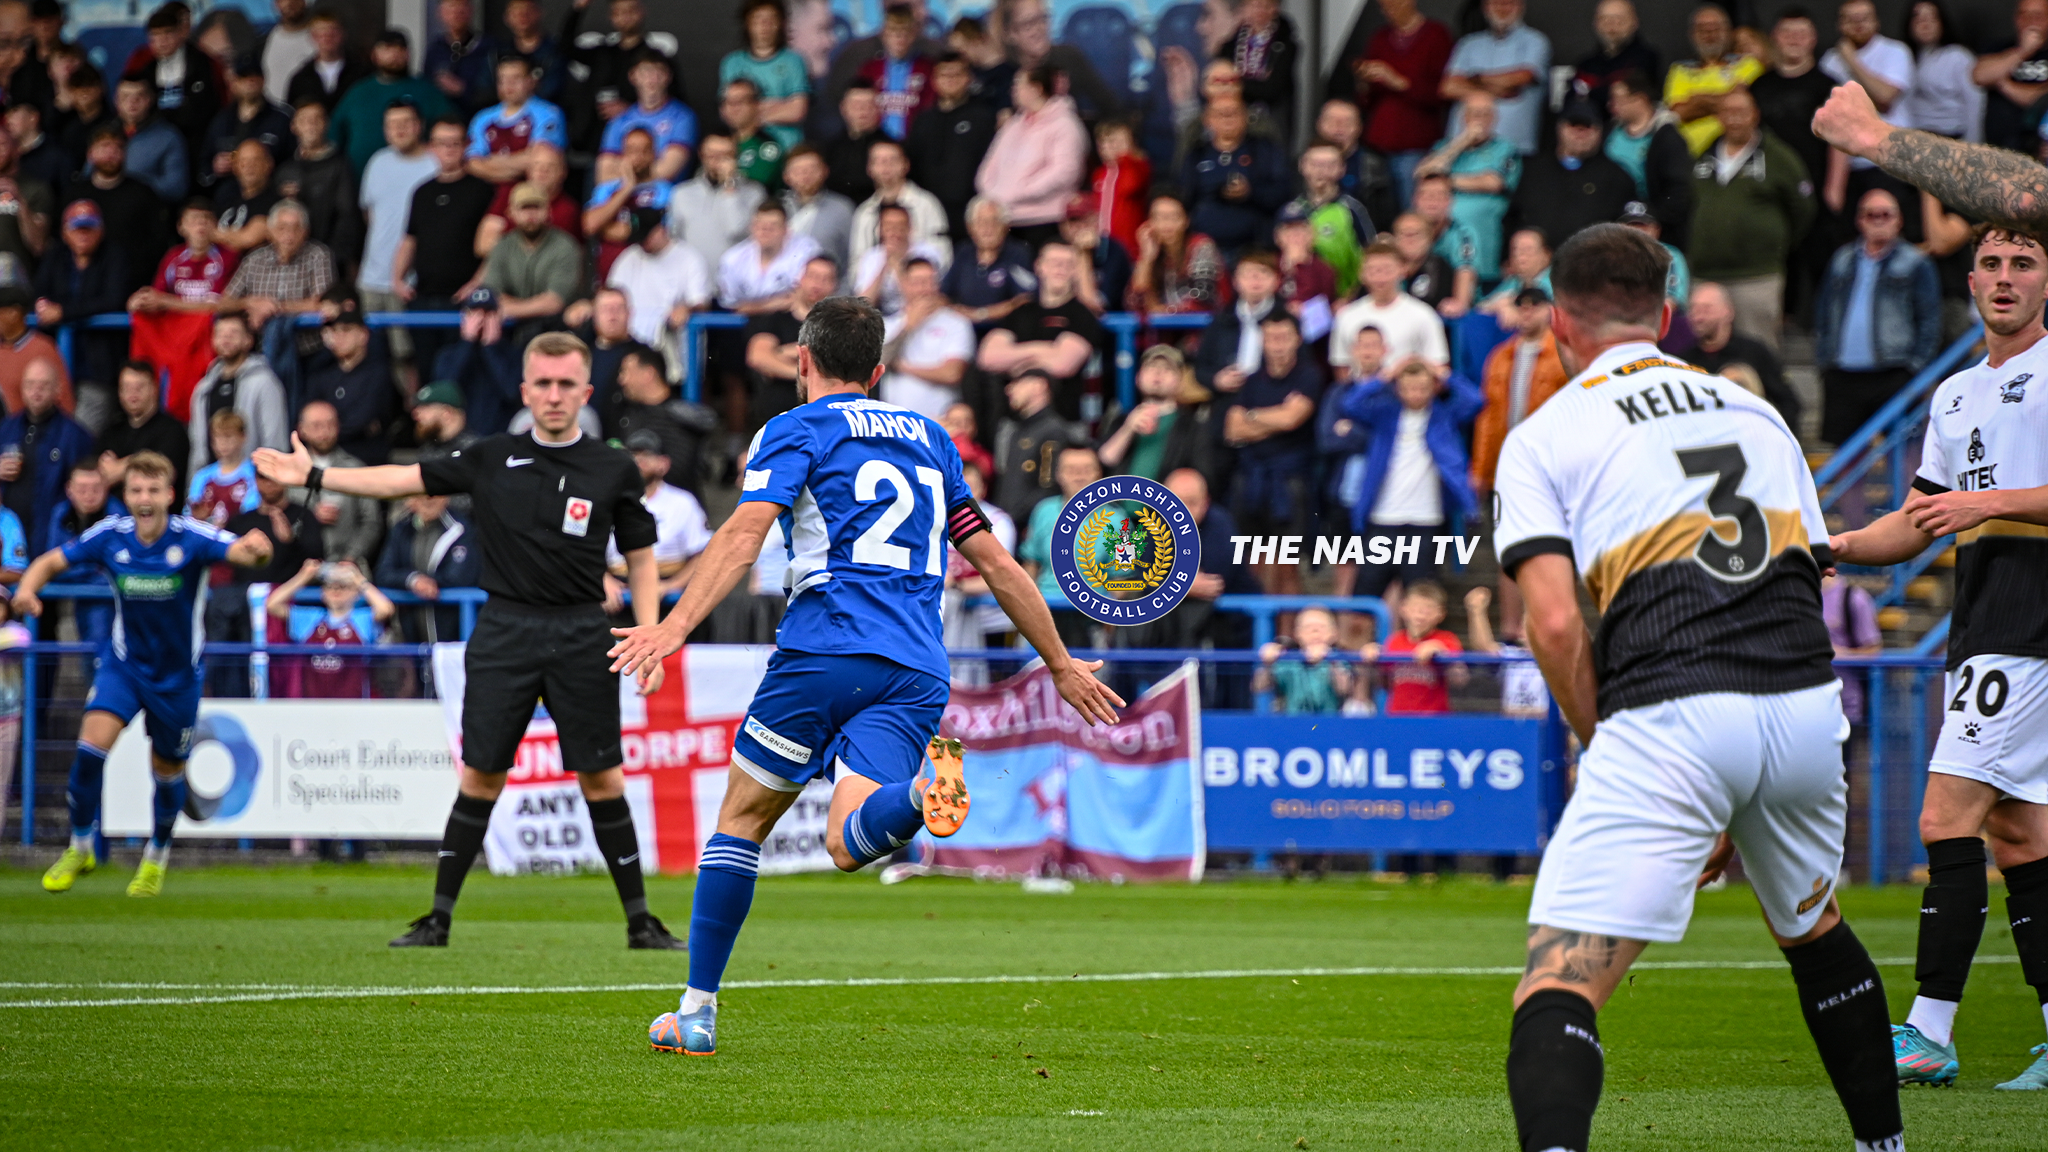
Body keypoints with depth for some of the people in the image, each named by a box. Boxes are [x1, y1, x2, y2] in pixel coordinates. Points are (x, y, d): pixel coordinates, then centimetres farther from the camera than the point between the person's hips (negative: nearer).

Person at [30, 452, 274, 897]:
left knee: (167, 769, 12)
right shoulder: (110, 536, -13)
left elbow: (242, 551, -37)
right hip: (124, 661, 1)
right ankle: (80, 847, -1)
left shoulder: (192, 538, -21)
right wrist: (28, 588, -27)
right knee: (93, 742, -20)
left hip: (177, 672, -1)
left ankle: (157, 856, 40)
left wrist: (255, 550, -62)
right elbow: (50, 562, -4)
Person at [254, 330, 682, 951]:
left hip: (580, 636, -1)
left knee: (602, 778, -1)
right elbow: (405, 479, 5)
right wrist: (314, 476, -3)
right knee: (481, 776, 0)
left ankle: (640, 920, 6)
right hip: (504, 631, 1)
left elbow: (640, 558, 8)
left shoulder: (614, 470, 3)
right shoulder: (493, 459, 5)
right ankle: (439, 916, 7)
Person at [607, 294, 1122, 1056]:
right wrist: (1060, 665, 33)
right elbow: (994, 562, 27)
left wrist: (675, 626, -19)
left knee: (743, 819, 12)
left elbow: (747, 529, -9)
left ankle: (697, 1011, 11)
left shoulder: (796, 430, 9)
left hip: (825, 650, -3)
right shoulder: (929, 439, 25)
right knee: (848, 843, -11)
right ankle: (922, 787, -45)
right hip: (916, 672, 4)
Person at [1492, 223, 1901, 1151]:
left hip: (1666, 719, -5)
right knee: (1812, 930, 32)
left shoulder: (1543, 437, 9)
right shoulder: (1755, 412, 24)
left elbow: (1555, 623, -5)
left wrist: (1603, 749, 9)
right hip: (1805, 707, 5)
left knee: (1559, 988, -10)